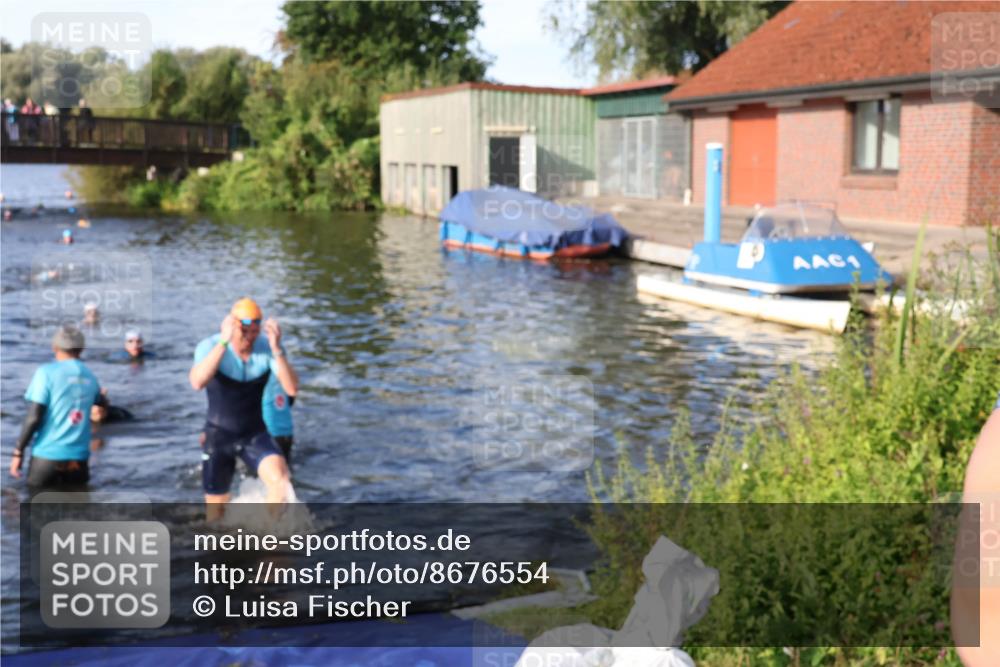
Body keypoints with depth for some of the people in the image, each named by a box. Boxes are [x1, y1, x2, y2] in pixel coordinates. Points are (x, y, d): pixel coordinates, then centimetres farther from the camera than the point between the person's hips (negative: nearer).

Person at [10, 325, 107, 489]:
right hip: (79, 456, 4)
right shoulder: (89, 376, 8)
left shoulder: (46, 372, -8)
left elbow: (34, 417, -12)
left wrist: (18, 451, -3)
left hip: (48, 453, -4)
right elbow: (101, 402, 31)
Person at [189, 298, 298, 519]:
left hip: (255, 435, 1)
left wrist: (276, 349, -39)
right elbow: (197, 383, -38)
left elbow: (292, 389, -26)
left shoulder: (268, 348, -14)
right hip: (219, 436, 0)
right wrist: (224, 342, -45)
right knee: (215, 512, 10)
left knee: (280, 480, -28)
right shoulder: (210, 346, -17)